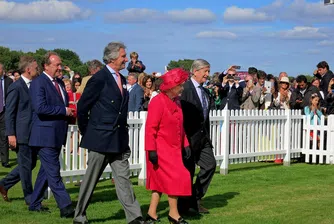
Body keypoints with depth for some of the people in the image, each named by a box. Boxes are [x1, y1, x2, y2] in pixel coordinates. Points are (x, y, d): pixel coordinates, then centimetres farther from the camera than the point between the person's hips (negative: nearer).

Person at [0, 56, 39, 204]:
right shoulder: (16, 87, -12)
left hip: (32, 133, 8)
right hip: (22, 133, -8)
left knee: (31, 163, 14)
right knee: (26, 165, 2)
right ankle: (29, 198, 13)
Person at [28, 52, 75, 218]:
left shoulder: (60, 83, 15)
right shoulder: (38, 83, -11)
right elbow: (40, 107, -23)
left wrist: (69, 113, 3)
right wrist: (64, 111, -18)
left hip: (57, 135, 9)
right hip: (45, 135, -9)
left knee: (47, 170, 15)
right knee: (54, 172, -8)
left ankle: (35, 204, 26)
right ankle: (66, 207, -9)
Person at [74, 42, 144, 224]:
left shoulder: (122, 79, 11)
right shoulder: (99, 79, -13)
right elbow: (82, 107, -9)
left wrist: (122, 130, 13)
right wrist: (86, 133, -1)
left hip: (120, 140, 7)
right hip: (101, 139, -7)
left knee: (123, 178, 4)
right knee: (90, 180, 5)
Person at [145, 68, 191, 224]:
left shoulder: (176, 101, 10)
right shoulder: (158, 102, -16)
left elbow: (180, 126, 18)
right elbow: (150, 128, -18)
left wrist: (185, 144, 12)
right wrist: (151, 150, -21)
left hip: (173, 149, 9)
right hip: (161, 150, -9)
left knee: (161, 181, 11)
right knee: (177, 178, -8)